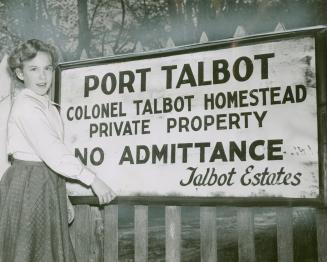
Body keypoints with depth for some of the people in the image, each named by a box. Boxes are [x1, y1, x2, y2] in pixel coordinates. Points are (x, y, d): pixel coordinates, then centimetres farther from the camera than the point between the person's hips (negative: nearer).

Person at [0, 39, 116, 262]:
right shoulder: (26, 106, -16)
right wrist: (92, 179, -24)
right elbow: (51, 151, -24)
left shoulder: (49, 107, 11)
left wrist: (64, 199, 13)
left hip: (49, 186, 9)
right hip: (28, 186, -8)